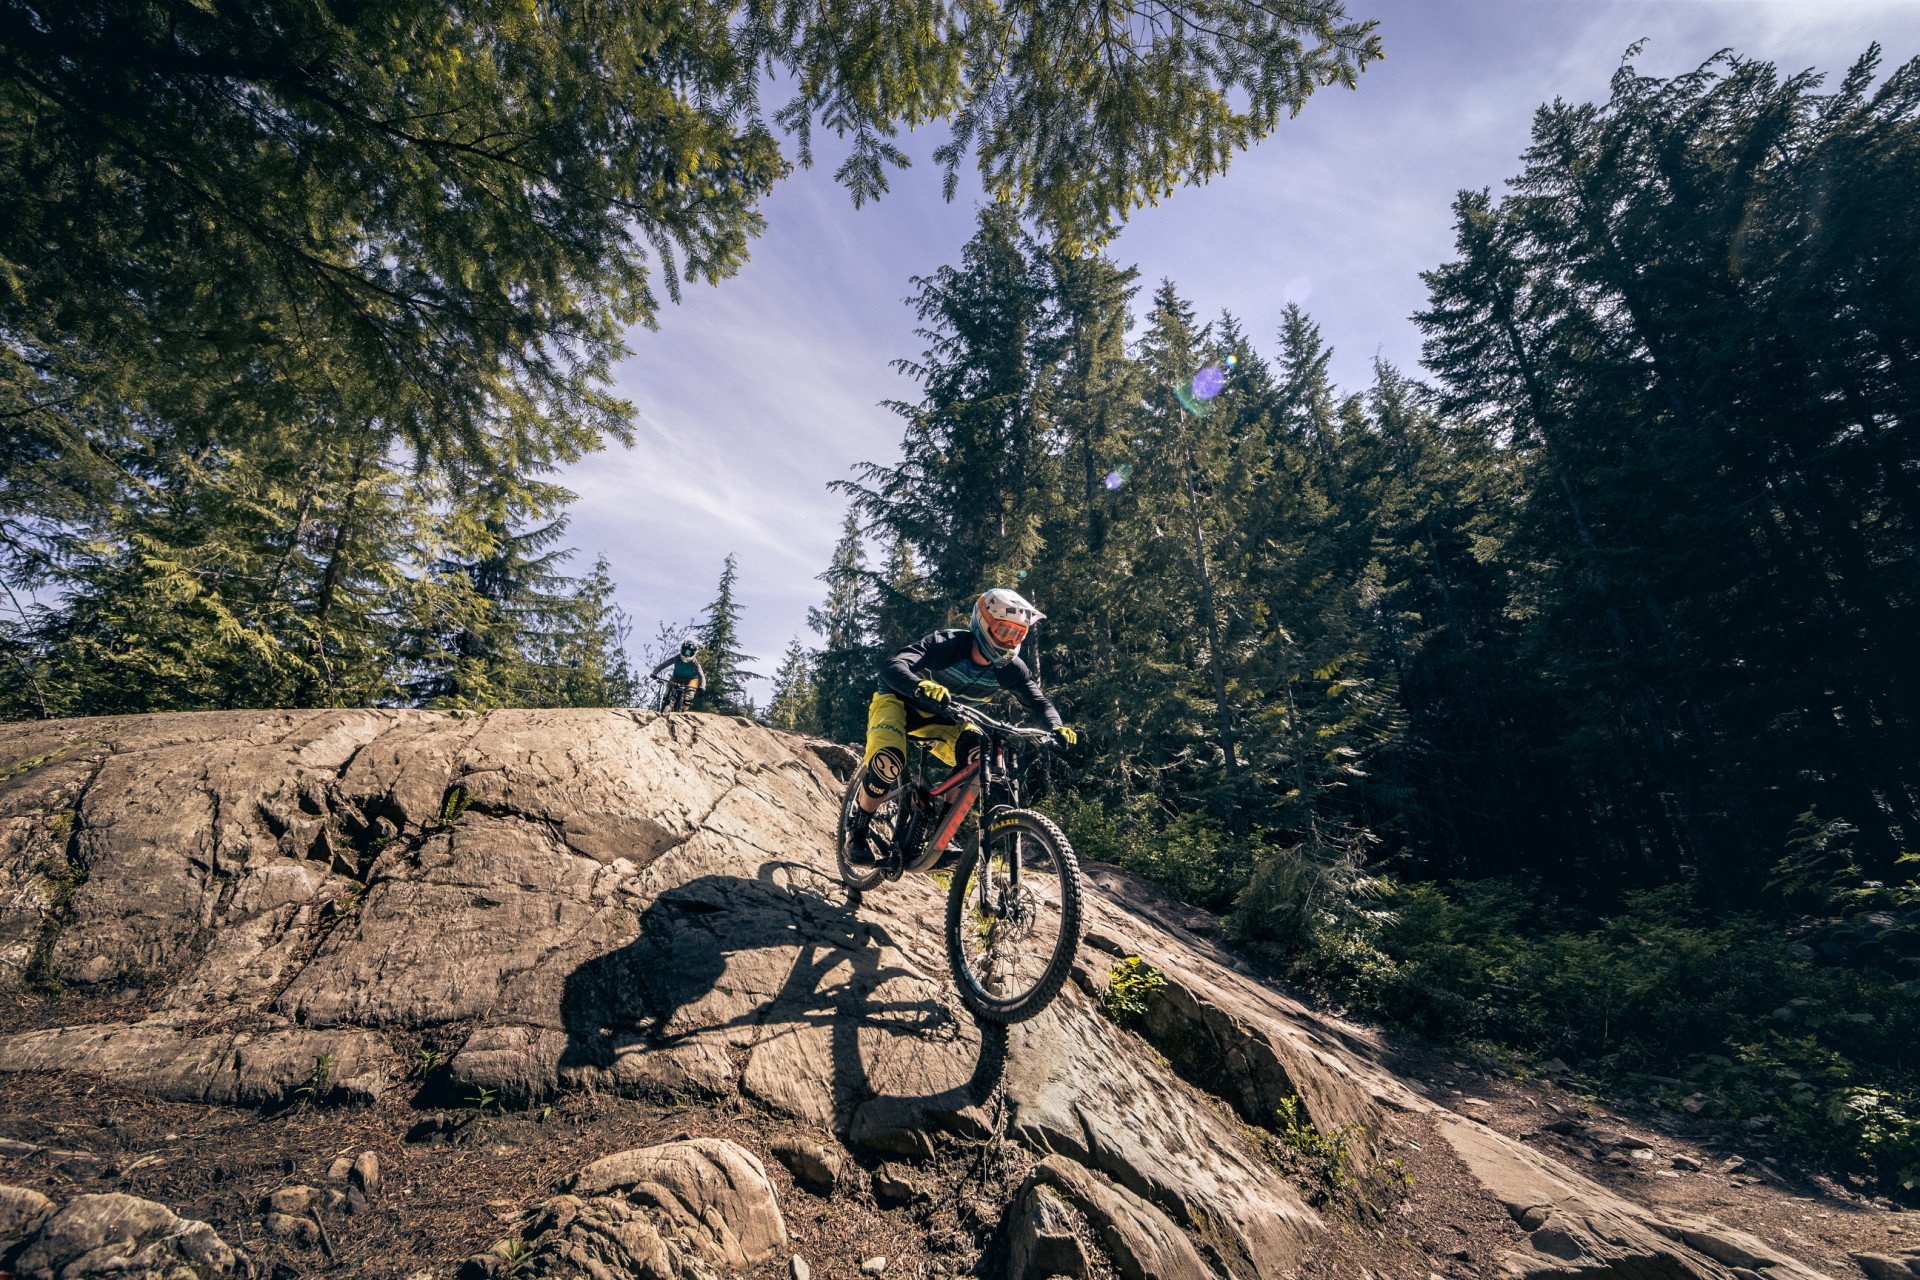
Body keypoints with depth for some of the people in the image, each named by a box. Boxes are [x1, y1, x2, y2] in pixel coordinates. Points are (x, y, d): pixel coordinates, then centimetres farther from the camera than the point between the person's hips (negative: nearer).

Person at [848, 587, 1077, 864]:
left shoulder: (1010, 668, -17)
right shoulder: (947, 644, -32)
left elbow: (1039, 702, -11)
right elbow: (891, 666, -43)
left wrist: (1057, 728, -35)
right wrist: (922, 687, -65)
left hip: (941, 717, 5)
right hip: (899, 700, -4)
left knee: (982, 759, -21)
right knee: (890, 761, -32)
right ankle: (857, 832, -6)